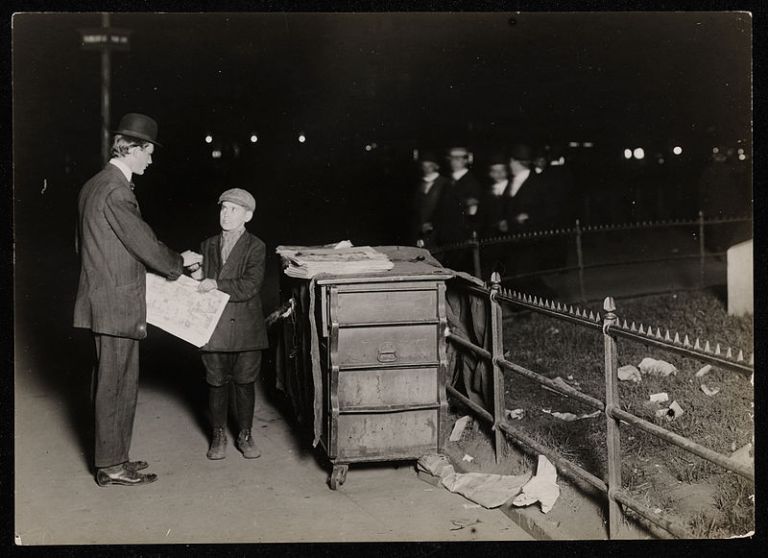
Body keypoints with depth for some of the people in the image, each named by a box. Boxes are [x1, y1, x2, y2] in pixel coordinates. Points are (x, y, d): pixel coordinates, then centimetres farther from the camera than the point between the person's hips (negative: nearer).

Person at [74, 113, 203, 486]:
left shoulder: (94, 186, 13)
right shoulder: (116, 192, -18)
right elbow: (143, 243, -16)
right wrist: (179, 262, 0)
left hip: (102, 300, 10)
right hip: (116, 304, -10)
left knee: (112, 382, 16)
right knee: (117, 383, -1)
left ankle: (111, 458, 27)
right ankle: (112, 467, 9)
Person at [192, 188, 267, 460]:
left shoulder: (255, 247, -4)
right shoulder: (208, 246, 10)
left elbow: (250, 286, -15)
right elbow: (200, 280, 17)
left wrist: (216, 284, -18)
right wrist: (195, 276, -6)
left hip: (246, 328, -3)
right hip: (214, 327, 3)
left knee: (245, 382, 7)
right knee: (217, 382, 8)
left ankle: (245, 435, 22)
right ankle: (218, 435, 22)